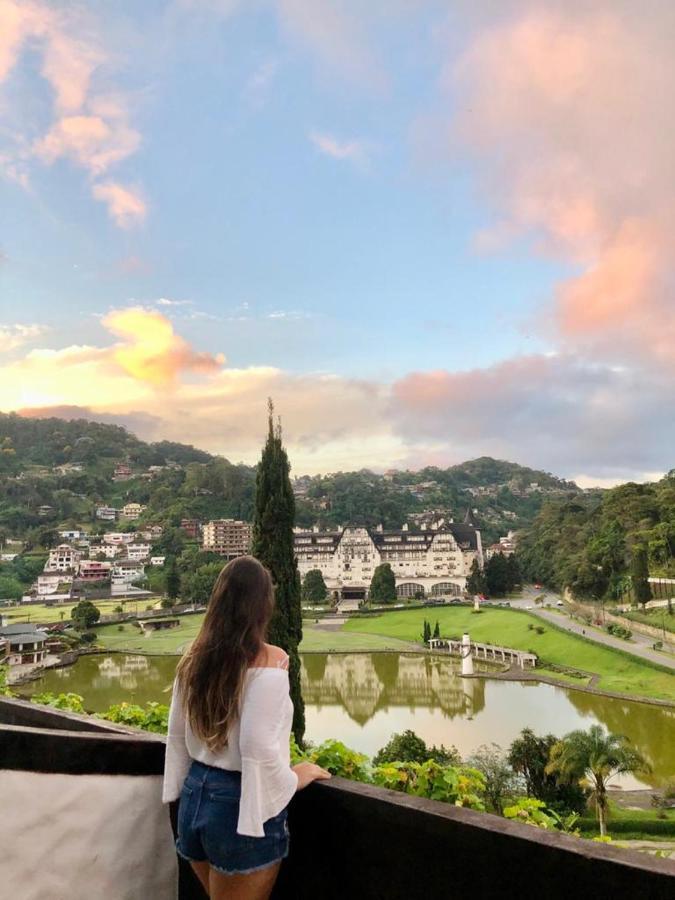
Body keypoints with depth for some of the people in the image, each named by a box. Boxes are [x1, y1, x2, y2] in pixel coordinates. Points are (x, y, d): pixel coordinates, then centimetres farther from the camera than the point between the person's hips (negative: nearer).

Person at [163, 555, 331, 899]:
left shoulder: (193, 659, 1)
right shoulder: (268, 661, -18)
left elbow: (177, 736, 10)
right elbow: (258, 749, -22)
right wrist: (294, 779, -5)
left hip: (196, 798, 7)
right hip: (240, 805, -6)